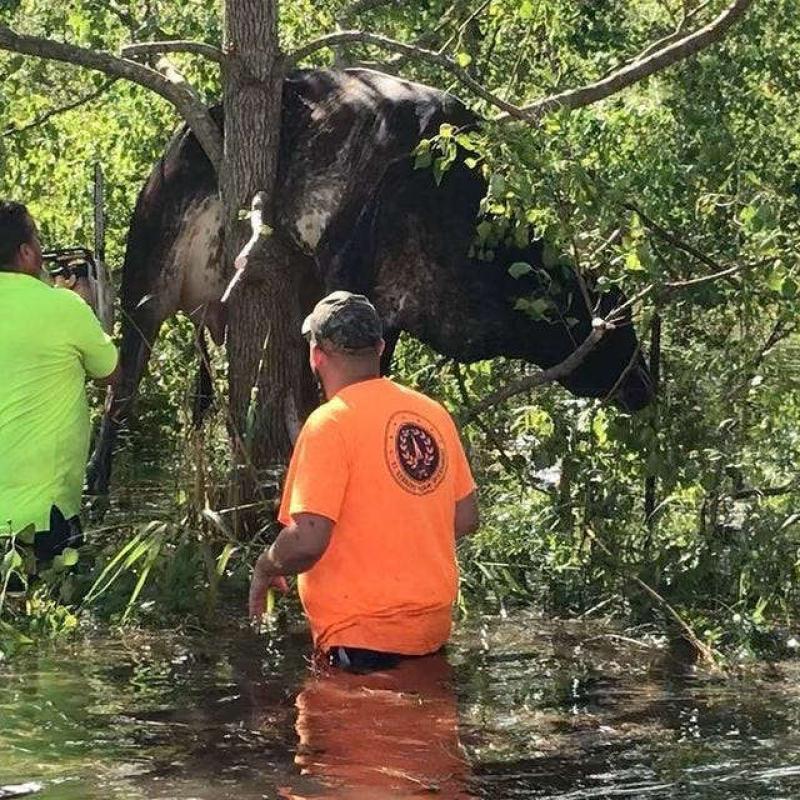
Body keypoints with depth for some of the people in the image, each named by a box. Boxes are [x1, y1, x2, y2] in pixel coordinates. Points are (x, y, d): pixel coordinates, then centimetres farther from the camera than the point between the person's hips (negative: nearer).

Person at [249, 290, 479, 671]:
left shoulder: (330, 423, -14)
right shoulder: (433, 413, 7)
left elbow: (307, 540, -21)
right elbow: (466, 518, 14)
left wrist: (265, 568, -1)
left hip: (364, 637, -7)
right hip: (434, 626, 7)